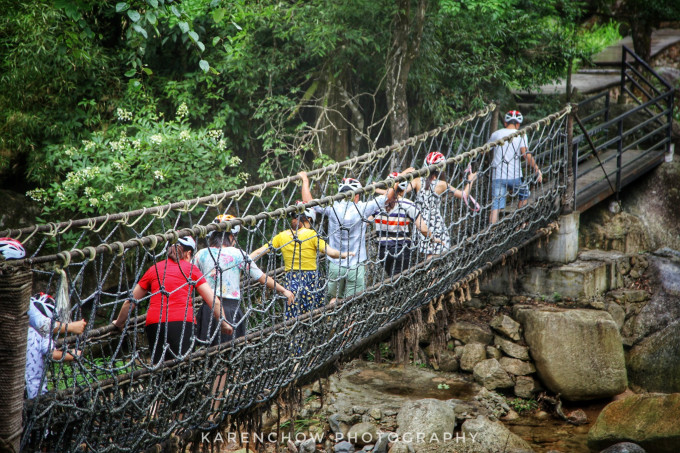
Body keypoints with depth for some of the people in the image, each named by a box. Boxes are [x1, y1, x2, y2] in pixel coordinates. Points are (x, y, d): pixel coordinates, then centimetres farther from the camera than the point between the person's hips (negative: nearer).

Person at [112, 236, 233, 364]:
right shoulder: (191, 268, 14)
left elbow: (130, 301, 28)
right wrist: (223, 324, 26)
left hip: (154, 323, 3)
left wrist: (119, 322, 43)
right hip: (183, 322, -3)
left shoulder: (154, 269, 22)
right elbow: (214, 302, 12)